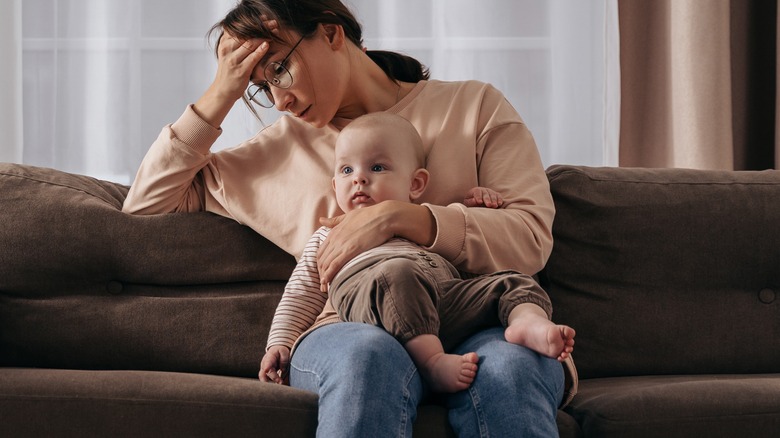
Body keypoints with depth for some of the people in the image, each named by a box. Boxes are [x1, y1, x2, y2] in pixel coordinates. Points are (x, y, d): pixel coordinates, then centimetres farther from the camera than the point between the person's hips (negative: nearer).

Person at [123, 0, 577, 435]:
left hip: (479, 327, -2)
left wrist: (398, 217, -10)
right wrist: (219, 96, 13)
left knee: (506, 369, -40)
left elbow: (531, 239, 2)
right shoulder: (283, 147, 23)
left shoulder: (473, 105, 15)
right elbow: (146, 202, 24)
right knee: (367, 356, -38)